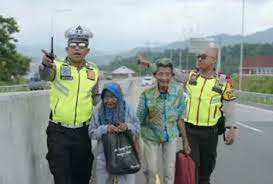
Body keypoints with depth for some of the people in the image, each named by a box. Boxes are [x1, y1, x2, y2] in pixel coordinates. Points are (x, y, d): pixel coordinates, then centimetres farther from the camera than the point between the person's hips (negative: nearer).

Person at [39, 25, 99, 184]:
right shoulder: (58, 66, -8)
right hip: (59, 131, -3)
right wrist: (46, 65, -53)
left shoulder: (94, 70, 4)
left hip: (83, 132, 4)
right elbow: (45, 75, -31)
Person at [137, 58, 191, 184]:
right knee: (152, 170, 9)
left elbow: (179, 118, -4)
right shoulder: (147, 93, -19)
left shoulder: (178, 91, -14)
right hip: (151, 136, -2)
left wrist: (185, 140, 1)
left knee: (170, 172, 10)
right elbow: (140, 120, -8)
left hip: (171, 136, 2)